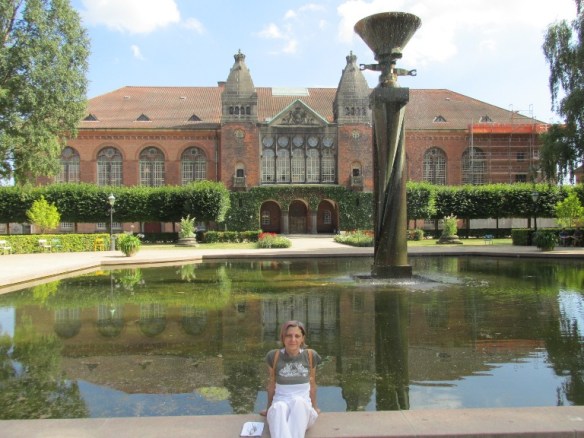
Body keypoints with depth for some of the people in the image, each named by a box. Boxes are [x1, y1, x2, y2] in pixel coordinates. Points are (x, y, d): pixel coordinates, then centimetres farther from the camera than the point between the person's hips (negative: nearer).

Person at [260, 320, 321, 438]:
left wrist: (314, 407, 26)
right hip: (280, 405, 0)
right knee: (279, 407, -38)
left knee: (298, 401, -36)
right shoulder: (274, 356, 1)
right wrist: (269, 409, 23)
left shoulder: (310, 355, 4)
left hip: (303, 408, 1)